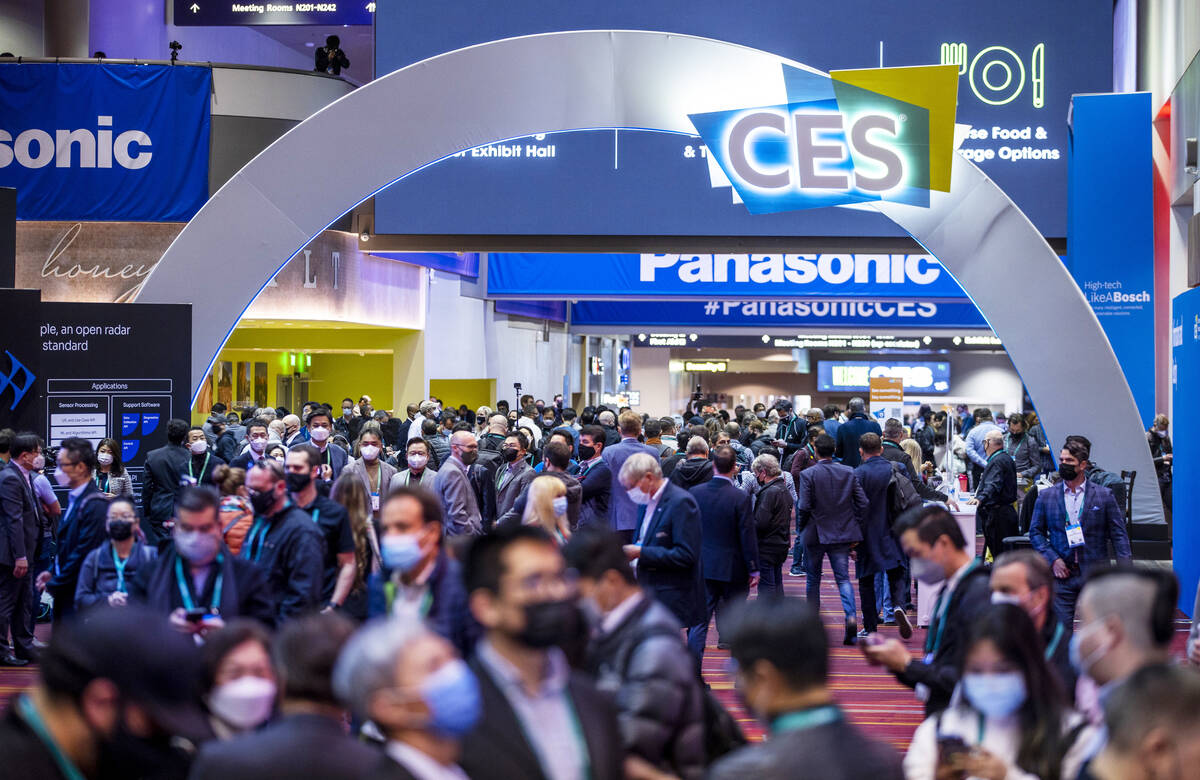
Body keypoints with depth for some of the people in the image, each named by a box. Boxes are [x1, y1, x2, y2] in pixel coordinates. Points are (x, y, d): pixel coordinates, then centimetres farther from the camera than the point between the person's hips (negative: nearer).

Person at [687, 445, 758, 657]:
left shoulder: (695, 493, -4)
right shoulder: (740, 498, -15)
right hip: (733, 568, -3)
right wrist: (753, 569, -3)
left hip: (702, 567, 3)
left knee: (699, 620, 3)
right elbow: (748, 536, -12)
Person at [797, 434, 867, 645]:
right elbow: (862, 503, -1)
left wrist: (802, 527, 4)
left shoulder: (808, 474, -10)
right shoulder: (848, 473, 0)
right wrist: (856, 532, 6)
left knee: (813, 580, 13)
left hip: (815, 534, -2)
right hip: (842, 534, 2)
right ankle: (850, 616, -19)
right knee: (843, 578, 4)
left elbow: (804, 506, -15)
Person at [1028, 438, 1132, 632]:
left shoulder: (1104, 495, 3)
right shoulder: (1046, 496, 6)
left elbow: (1118, 533, 2)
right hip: (1061, 574, 1)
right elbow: (1036, 532, 9)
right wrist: (1052, 559, -5)